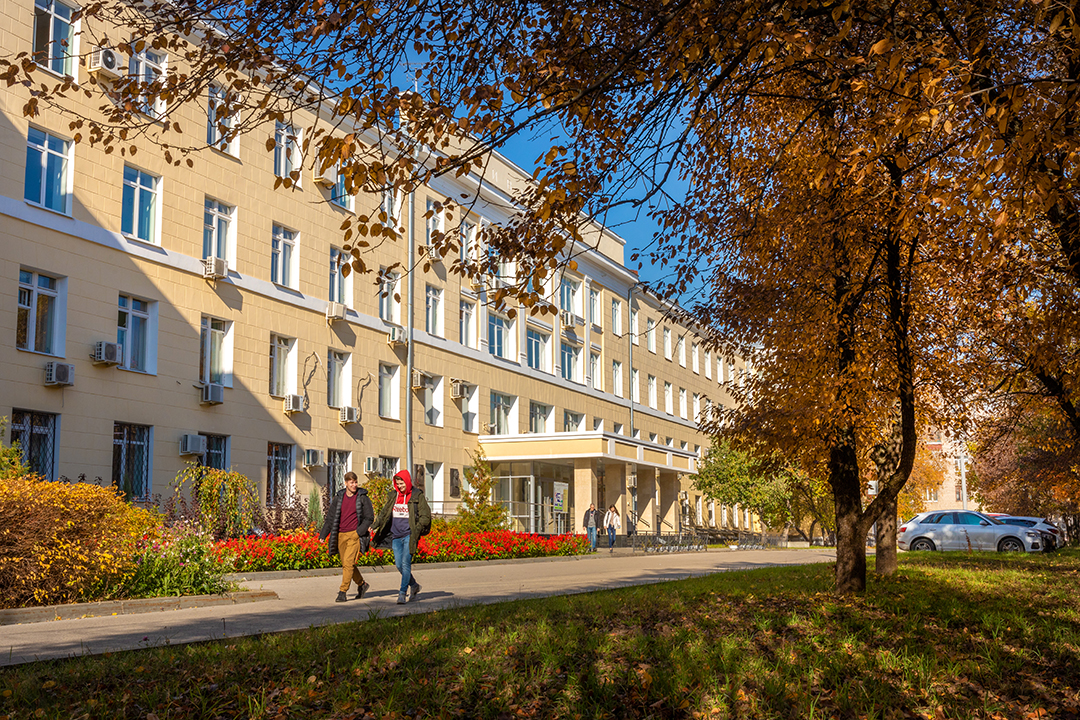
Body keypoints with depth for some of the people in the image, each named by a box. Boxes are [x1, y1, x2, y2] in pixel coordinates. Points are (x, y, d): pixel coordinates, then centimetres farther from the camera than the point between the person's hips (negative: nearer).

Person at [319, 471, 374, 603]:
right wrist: (323, 535, 5)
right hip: (341, 536, 5)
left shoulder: (363, 498, -1)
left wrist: (359, 531, -13)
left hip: (354, 535, -5)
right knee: (346, 564, 9)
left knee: (348, 562, -15)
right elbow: (331, 518, 12)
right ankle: (361, 584, 29)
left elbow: (369, 517, -1)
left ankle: (343, 592, -11)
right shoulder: (338, 498, 9)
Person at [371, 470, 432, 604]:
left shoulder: (417, 497, -3)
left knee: (405, 563, -12)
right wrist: (375, 525, 7)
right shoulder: (392, 496, 10)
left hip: (409, 536, -5)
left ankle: (402, 593, -9)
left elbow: (426, 515, -3)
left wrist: (418, 528, -18)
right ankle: (414, 585, 26)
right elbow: (385, 512, 19)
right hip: (396, 536, 5)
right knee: (399, 565, 5)